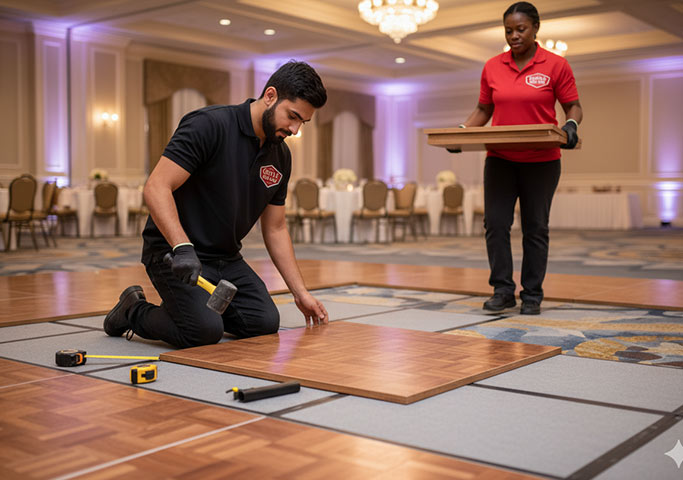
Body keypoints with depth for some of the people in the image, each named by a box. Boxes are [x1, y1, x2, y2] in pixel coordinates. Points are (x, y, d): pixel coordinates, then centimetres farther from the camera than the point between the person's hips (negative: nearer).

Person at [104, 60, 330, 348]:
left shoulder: (280, 156, 5)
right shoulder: (210, 125, -18)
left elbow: (275, 228, 11)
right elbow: (157, 188, -23)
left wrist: (300, 293, 7)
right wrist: (183, 247, -35)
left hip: (226, 258, 7)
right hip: (176, 254, -7)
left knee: (265, 323, -11)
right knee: (206, 331, -24)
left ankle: (205, 306, 15)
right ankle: (134, 311, 5)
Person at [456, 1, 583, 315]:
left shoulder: (556, 66, -4)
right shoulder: (492, 68, 5)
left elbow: (573, 106, 0)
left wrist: (571, 125, -21)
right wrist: (462, 131, -3)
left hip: (541, 162, -2)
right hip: (500, 160, 3)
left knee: (535, 229, 6)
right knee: (495, 224, -4)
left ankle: (532, 295, 16)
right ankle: (502, 290, 8)